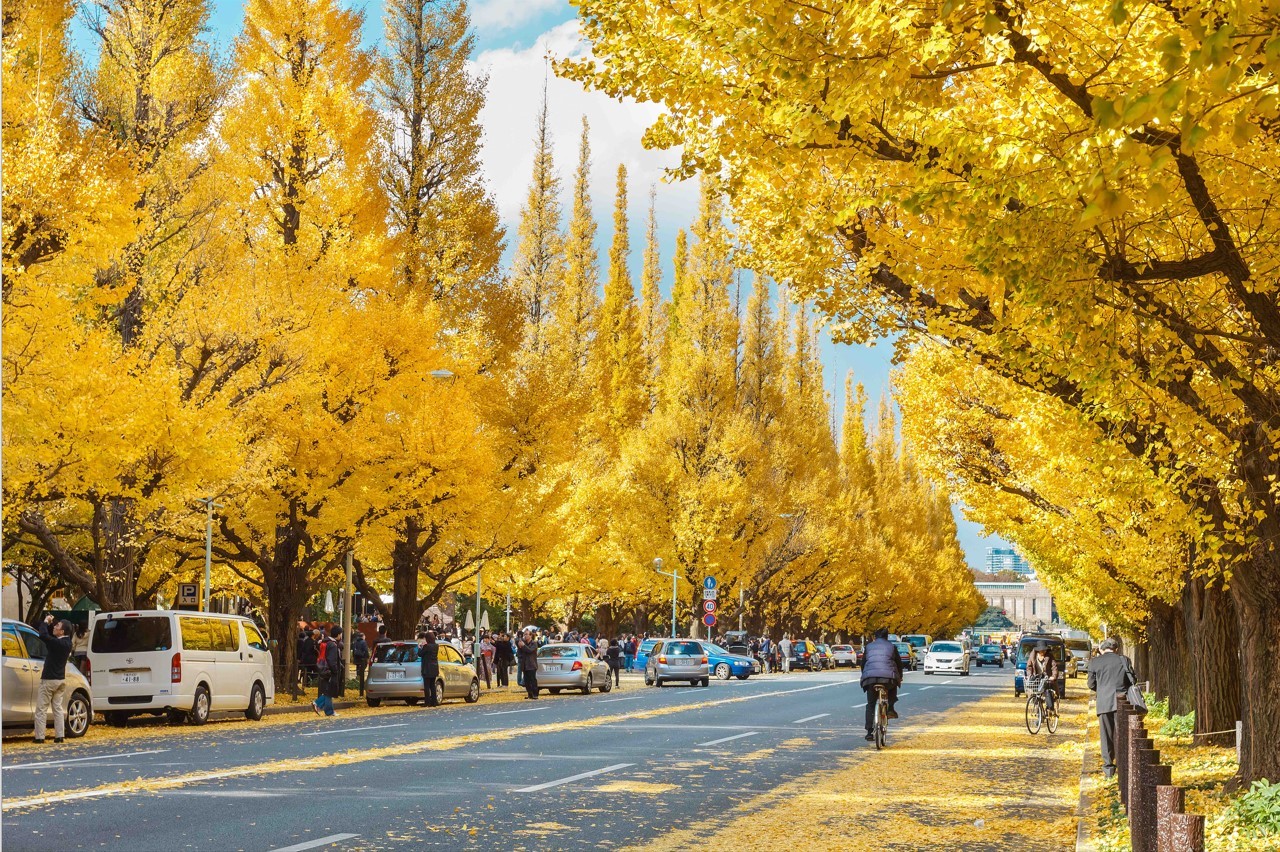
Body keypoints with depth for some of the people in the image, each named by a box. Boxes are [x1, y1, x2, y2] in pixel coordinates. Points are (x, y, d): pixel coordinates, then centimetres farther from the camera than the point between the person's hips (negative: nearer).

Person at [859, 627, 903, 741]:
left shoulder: (869, 647, 19)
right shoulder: (891, 647, 16)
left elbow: (863, 663, 21)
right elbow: (899, 663, 18)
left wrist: (864, 677, 34)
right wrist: (900, 677, 32)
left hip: (870, 678, 1)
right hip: (888, 676, -1)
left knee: (870, 705, 10)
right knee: (893, 688, 34)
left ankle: (869, 732, 2)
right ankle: (890, 709, 12)